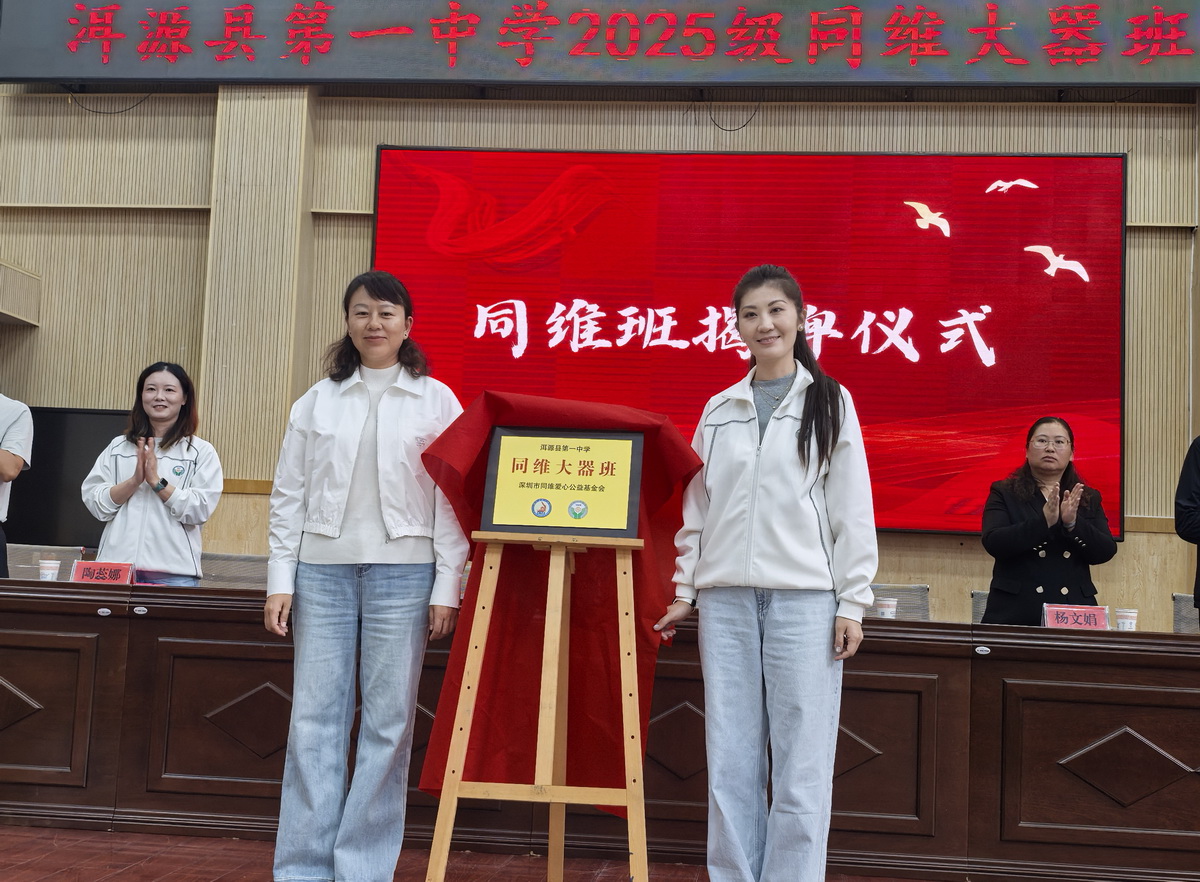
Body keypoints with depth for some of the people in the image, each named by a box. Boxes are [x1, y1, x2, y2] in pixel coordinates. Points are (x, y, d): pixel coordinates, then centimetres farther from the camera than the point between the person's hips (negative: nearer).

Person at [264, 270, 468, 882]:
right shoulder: (318, 400, 11)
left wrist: (446, 587, -5)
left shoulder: (437, 401, 5)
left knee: (388, 721, 0)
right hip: (324, 569, 2)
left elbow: (452, 500, 1)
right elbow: (288, 495, 10)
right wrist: (280, 580, 3)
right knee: (315, 718, 2)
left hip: (402, 572, -2)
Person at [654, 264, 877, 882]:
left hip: (804, 598, -3)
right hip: (726, 598, 3)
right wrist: (683, 591, 10)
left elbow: (852, 511, 1)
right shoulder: (719, 410, 14)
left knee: (801, 767, -2)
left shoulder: (830, 402, 5)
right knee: (730, 765, 5)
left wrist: (852, 605, -4)